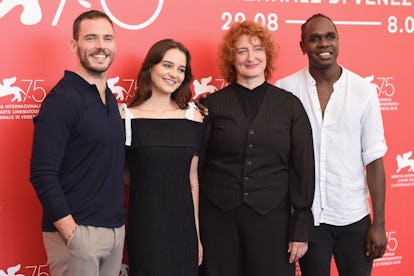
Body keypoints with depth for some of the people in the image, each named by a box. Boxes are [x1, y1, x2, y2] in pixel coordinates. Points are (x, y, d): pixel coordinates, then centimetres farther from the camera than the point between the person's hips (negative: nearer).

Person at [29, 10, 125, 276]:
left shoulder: (111, 98, 11)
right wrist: (71, 233, -20)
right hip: (77, 231, -7)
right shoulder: (62, 99, -12)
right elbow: (42, 174, -17)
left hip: (116, 229, 7)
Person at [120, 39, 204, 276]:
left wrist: (197, 235, 9)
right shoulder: (127, 117, -4)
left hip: (183, 228, 3)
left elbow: (192, 178, 8)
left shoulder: (192, 117, 5)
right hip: (143, 229, -3)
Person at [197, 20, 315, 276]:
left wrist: (301, 229, -2)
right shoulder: (213, 104, 2)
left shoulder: (290, 105, 3)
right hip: (218, 217, 0)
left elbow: (303, 168, 2)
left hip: (271, 217, 0)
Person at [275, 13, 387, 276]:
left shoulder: (364, 90, -2)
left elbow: (374, 160, -1)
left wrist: (379, 223, -2)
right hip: (307, 215, 0)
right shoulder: (285, 89, -4)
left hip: (354, 217, 1)